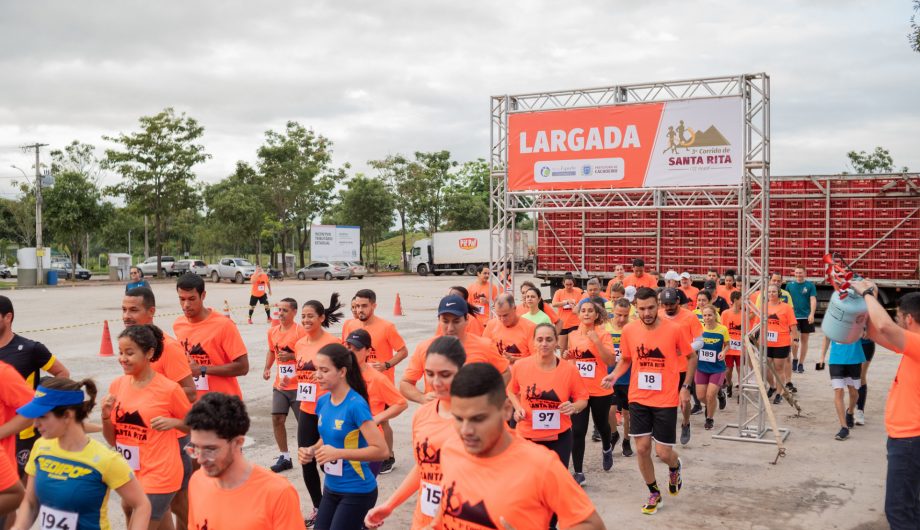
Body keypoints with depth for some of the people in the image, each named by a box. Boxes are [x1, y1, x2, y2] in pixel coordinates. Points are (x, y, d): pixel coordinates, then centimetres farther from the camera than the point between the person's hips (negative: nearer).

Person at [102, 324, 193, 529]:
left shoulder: (169, 389, -12)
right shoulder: (117, 385, 2)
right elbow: (112, 440, 9)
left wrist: (173, 422, -17)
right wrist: (106, 416, -10)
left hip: (158, 477, -5)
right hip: (128, 475, 6)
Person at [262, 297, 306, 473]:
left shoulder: (301, 331, -14)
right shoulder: (273, 331, 5)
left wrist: (292, 356, -24)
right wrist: (267, 368, 8)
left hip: (298, 386, -6)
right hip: (280, 385, 6)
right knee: (277, 419, 5)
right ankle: (284, 457, 17)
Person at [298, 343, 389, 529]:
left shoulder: (356, 405, -21)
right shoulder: (323, 401, 1)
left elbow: (381, 450, -24)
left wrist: (338, 453, -28)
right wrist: (310, 451, -4)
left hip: (357, 491, -7)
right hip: (331, 488, 7)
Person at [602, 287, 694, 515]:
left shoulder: (674, 329, -12)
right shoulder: (629, 330, -5)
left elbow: (691, 358, 3)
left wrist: (685, 387, -4)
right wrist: (614, 375, -8)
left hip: (666, 400, -2)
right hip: (638, 399, 2)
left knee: (663, 453, 0)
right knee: (642, 449, 4)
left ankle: (675, 467, 38)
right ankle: (654, 494, 27)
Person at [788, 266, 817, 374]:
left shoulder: (810, 285, 0)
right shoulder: (790, 285, 5)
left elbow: (813, 300, -6)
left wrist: (812, 314, -19)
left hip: (806, 317, 0)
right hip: (793, 316, 0)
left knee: (804, 340, 6)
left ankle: (801, 363, 16)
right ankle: (795, 359, 13)